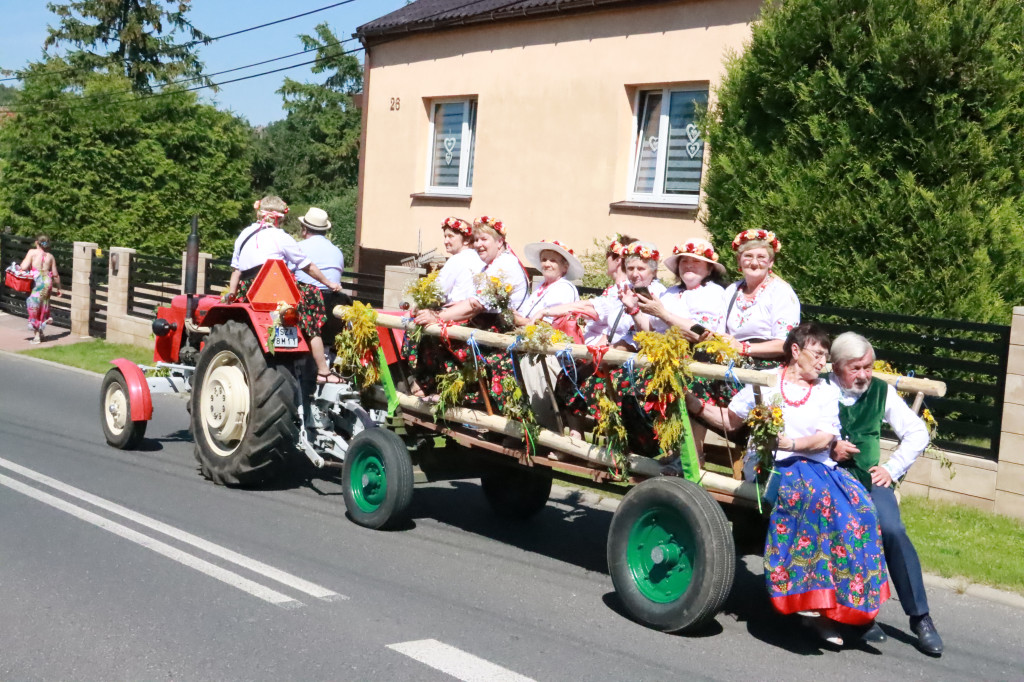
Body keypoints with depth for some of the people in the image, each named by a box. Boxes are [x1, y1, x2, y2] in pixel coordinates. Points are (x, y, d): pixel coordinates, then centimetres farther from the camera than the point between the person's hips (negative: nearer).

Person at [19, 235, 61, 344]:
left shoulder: (32, 252, -5)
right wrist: (58, 288, 18)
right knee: (43, 307, 19)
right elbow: (55, 275, 7)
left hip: (35, 282, -4)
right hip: (47, 282, 4)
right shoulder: (50, 256, 6)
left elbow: (24, 267, -12)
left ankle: (36, 336, 3)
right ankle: (40, 332, 27)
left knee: (34, 307, 4)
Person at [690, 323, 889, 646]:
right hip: (770, 464, -3)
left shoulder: (827, 391, 17)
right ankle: (814, 599, -33)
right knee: (816, 493, -34)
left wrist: (793, 443, -15)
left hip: (816, 465, 3)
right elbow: (730, 420, 16)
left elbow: (825, 438, 3)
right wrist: (695, 404, 2)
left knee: (855, 504, -26)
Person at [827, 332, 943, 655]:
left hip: (869, 477, 3)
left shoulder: (881, 391, 10)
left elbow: (918, 433, 15)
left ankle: (920, 617, -8)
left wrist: (892, 468, 4)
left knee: (892, 530, -23)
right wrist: (828, 447, -15)